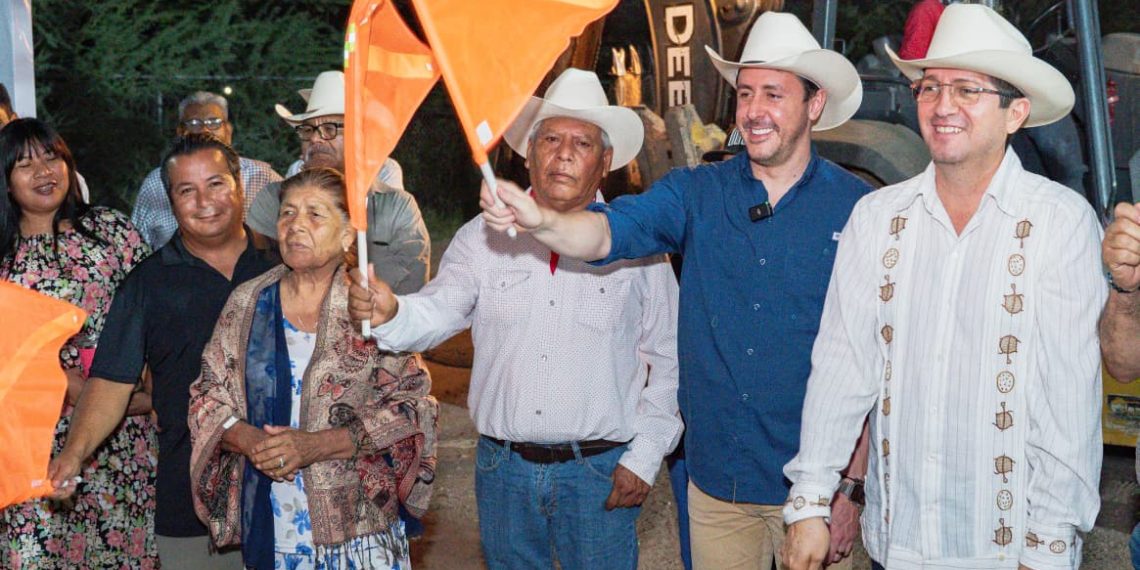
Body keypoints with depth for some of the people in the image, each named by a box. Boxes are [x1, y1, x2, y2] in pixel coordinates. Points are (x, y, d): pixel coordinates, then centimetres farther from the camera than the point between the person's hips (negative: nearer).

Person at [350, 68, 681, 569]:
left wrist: (645, 456, -4)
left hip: (601, 470, -2)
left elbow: (669, 358, 1)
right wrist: (390, 314, -33)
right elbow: (438, 311, -11)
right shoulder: (484, 236, 3)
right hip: (503, 468, 2)